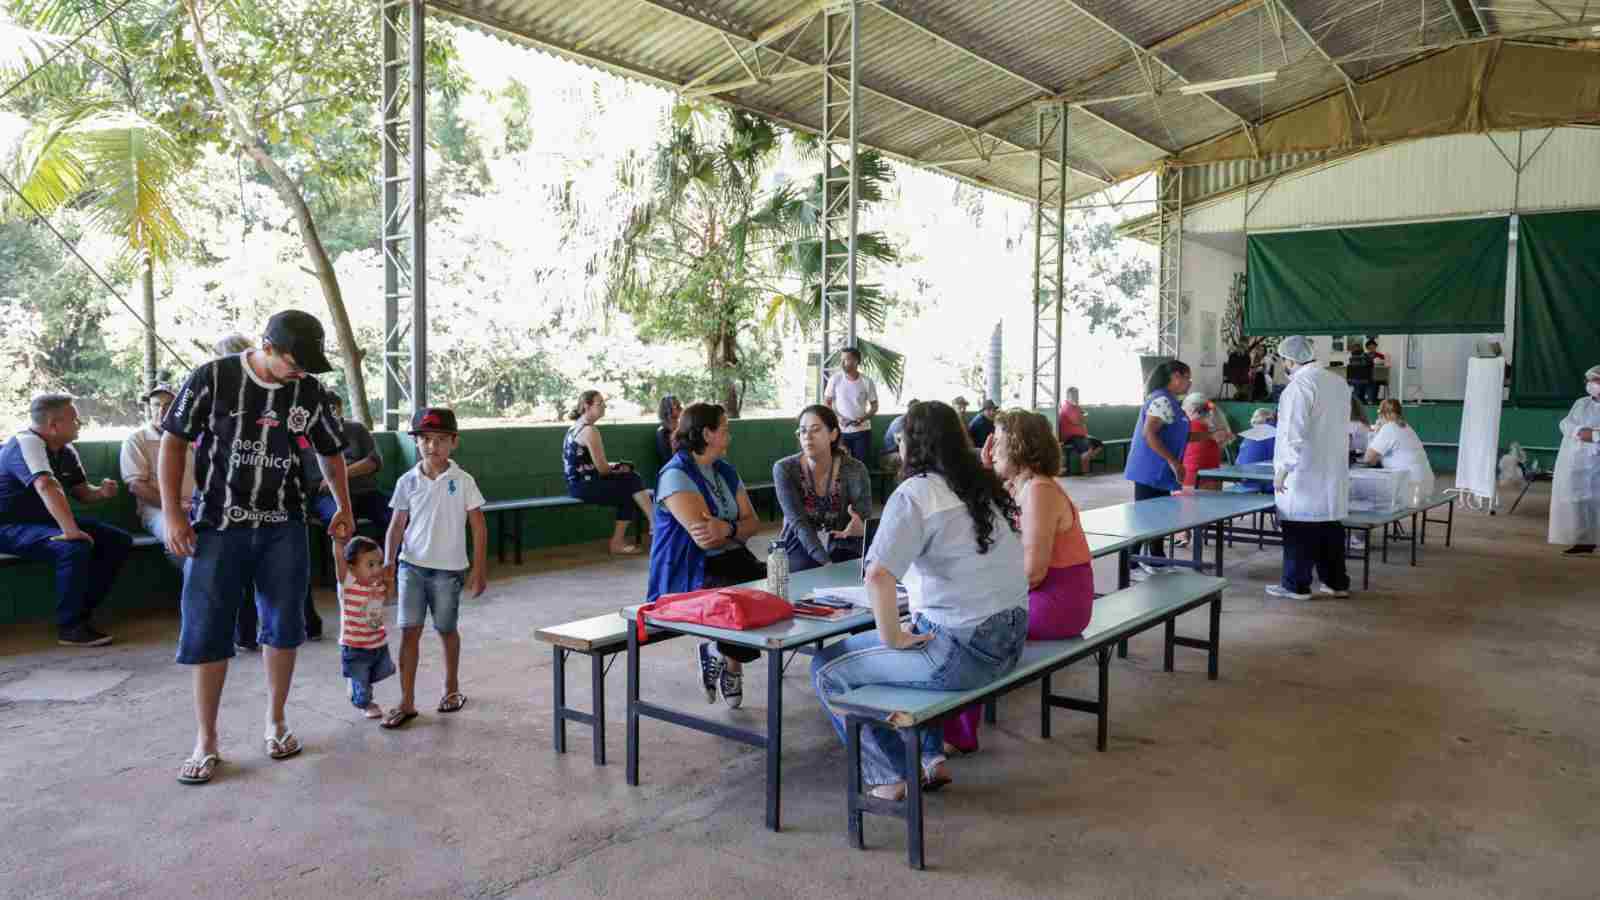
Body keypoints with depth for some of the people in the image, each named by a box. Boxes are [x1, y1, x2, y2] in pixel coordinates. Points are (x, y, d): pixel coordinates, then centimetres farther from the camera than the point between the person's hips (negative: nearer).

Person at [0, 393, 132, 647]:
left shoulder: (66, 451, 6)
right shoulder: (27, 444, -22)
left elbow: (82, 492, 17)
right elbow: (46, 487, -38)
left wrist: (102, 492, -8)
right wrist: (71, 530, -48)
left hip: (45, 520, 9)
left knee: (119, 541, 0)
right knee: (75, 548, -34)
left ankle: (80, 613, 4)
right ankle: (69, 628, -19)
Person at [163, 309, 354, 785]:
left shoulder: (309, 392, -1)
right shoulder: (212, 378, -10)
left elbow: (330, 451, 15)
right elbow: (174, 442, -3)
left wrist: (344, 508, 16)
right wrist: (172, 513, -8)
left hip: (283, 529, 3)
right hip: (217, 527, -2)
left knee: (283, 626, 7)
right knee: (207, 633, 1)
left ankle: (275, 722, 24)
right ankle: (206, 741, 13)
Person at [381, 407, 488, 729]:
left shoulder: (462, 481, -6)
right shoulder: (408, 481, 0)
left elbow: (478, 527, -4)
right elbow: (396, 525, 4)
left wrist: (479, 569, -5)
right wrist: (388, 562, -7)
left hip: (448, 568, -1)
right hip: (412, 565, 1)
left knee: (446, 629, 13)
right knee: (409, 630, -2)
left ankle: (452, 688, 33)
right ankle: (406, 702, 4)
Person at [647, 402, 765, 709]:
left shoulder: (726, 471, 14)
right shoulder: (676, 475, -12)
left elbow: (753, 522, 6)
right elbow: (704, 538, -20)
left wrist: (727, 528, -17)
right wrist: (737, 530, -2)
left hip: (731, 560, 8)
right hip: (689, 572, -7)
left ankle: (720, 653, 3)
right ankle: (730, 663, 2)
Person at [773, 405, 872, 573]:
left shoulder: (854, 470, -9)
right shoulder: (784, 469, -10)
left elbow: (865, 520, -13)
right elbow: (798, 523, -16)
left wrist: (860, 529, -38)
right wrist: (825, 562, -28)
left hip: (841, 547, 1)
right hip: (800, 546, -1)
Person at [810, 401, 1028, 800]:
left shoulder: (915, 493, -15)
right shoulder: (986, 485, 9)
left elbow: (878, 575, -28)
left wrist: (892, 637, -13)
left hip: (962, 651, -9)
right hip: (1009, 640, 9)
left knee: (827, 668, 6)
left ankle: (892, 775, 16)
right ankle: (930, 758, 28)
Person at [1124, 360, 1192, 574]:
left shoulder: (1170, 402, 15)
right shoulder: (1162, 400, -17)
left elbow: (1176, 436, 21)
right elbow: (1149, 434, -25)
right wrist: (1174, 462, -24)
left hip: (1159, 473, 10)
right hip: (1150, 472, -10)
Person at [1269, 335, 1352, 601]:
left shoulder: (1298, 385, -16)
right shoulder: (1339, 382, 10)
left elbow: (1293, 433, -20)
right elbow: (1341, 426, 19)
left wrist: (1281, 470, -16)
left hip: (1304, 474, -8)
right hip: (1333, 471, 8)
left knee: (1300, 529, -1)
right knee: (1330, 527, 14)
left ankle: (1296, 584, 4)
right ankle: (1336, 582, 20)